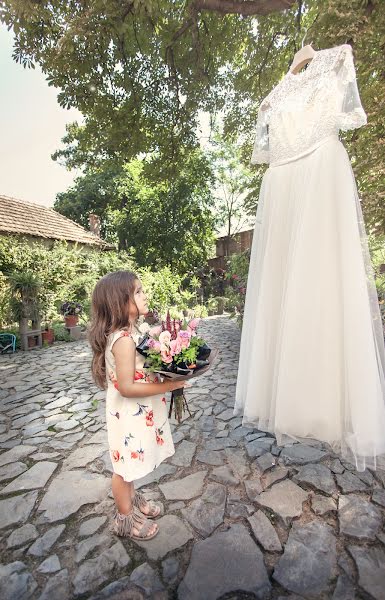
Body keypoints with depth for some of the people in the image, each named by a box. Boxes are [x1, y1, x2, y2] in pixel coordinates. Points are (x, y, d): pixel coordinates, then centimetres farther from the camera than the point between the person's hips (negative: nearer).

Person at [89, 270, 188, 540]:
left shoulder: (132, 330, 0)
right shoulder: (124, 339, -30)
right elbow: (126, 387, -29)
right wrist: (168, 386, -26)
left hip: (140, 412, 8)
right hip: (129, 415, -8)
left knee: (131, 463, 28)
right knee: (126, 465, 15)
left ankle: (132, 498, 52)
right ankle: (125, 519, 39)